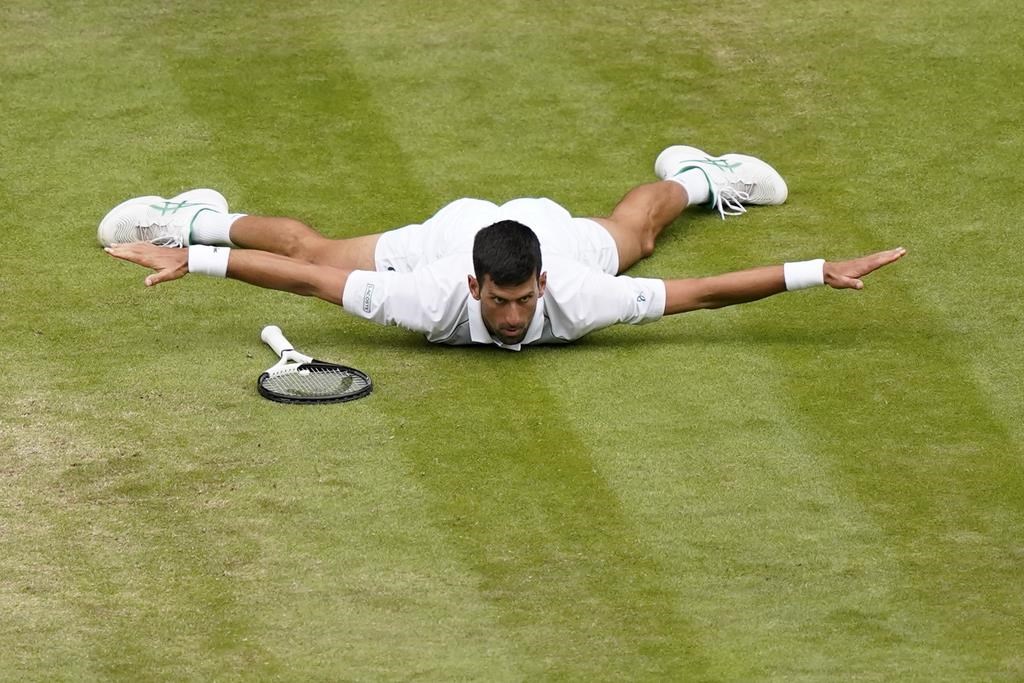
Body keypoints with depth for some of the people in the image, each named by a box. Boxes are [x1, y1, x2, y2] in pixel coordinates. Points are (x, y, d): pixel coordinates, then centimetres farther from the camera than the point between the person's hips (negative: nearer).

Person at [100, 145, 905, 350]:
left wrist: (820, 273, -48)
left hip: (554, 230, 1)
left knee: (631, 231, 34)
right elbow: (306, 274, -40)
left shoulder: (573, 298, -45)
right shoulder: (433, 299, -45)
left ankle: (692, 176, 68)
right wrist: (191, 258, -44)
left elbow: (703, 291, -43)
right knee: (315, 246, 21)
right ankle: (196, 219, 47)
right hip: (444, 235, -1)